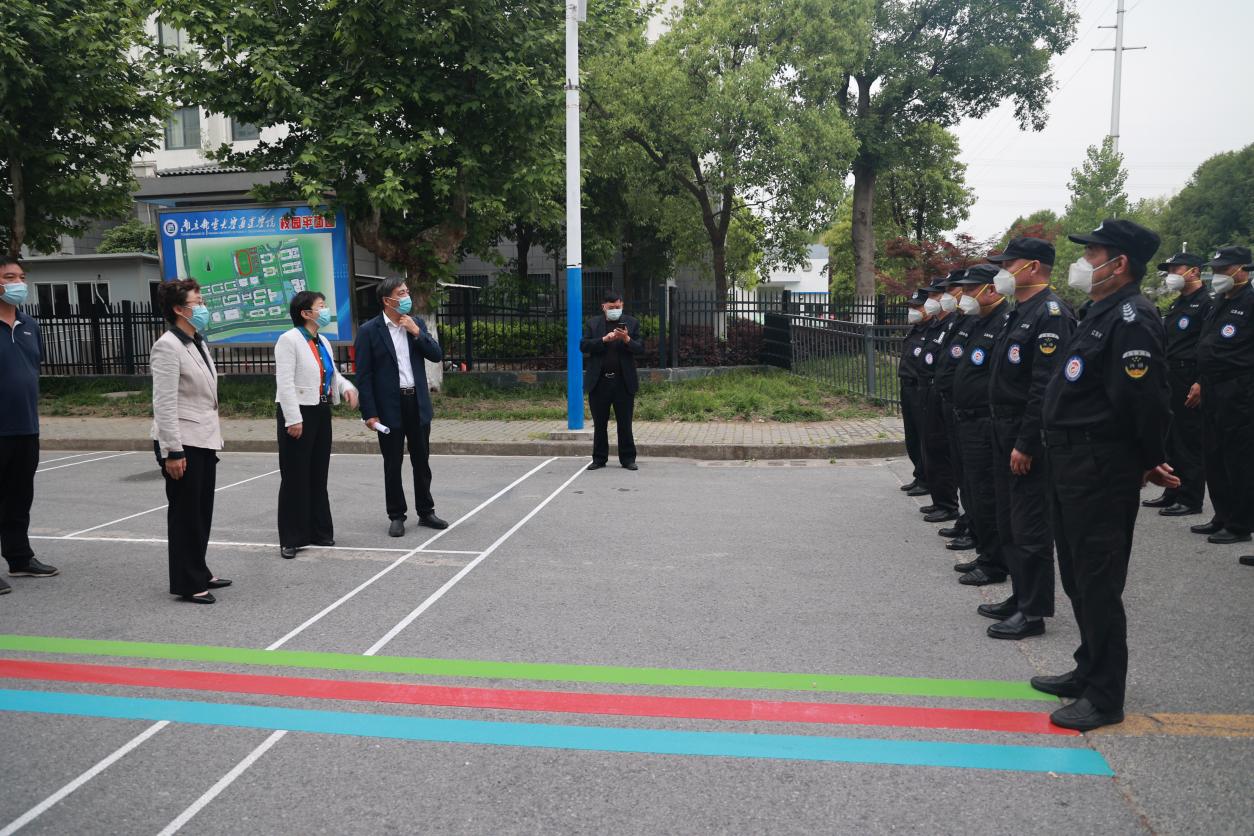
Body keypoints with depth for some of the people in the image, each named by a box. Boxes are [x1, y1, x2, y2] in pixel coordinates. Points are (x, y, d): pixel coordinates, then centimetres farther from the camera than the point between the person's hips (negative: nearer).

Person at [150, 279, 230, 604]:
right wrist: (172, 452, -21)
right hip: (182, 444, -8)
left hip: (204, 441, 8)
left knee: (202, 512, 15)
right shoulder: (168, 347, -15)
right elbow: (164, 403, -19)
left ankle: (199, 574, 27)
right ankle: (187, 584, 12)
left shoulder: (199, 343, 12)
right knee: (185, 514, 2)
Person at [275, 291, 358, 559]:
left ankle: (318, 531, 24)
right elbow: (285, 382, -16)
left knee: (318, 475, 13)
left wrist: (347, 387, -1)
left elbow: (333, 374, 22)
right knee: (295, 477, 0)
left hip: (321, 413, 7)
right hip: (298, 414, -7)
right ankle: (291, 539, 8)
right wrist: (293, 419, -22)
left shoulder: (322, 342, 13)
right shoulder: (289, 340, -10)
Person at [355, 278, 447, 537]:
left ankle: (426, 512, 24)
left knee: (422, 461, 12)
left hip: (418, 403, 4)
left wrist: (416, 332, -11)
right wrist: (370, 414, -12)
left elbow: (437, 355, 1)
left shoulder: (417, 323, 7)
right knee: (392, 464, 5)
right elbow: (363, 376, -8)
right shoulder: (369, 331, -6)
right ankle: (396, 516, 17)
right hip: (389, 406, -4)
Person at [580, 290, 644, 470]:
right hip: (599, 381, 1)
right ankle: (599, 459, 18)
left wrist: (627, 339, -17)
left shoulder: (631, 323, 7)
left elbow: (640, 349, 1)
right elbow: (583, 346, -3)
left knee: (625, 423, 4)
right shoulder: (592, 323, 8)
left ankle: (628, 459, 12)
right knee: (599, 424, 8)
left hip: (623, 381, -1)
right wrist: (604, 339, -16)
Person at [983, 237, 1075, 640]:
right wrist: (1005, 437, 16)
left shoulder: (1051, 313, -17)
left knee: (1030, 525, -2)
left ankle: (1033, 612, 8)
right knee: (1009, 522, 17)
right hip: (1004, 432, 10)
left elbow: (1046, 387, -23)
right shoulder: (1019, 313, 14)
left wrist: (1026, 444, -23)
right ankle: (1020, 596, 30)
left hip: (1028, 437, -10)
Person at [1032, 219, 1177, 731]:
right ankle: (1089, 672, 34)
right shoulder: (1102, 314, 14)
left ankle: (1105, 698, 12)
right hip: (1073, 465, 10)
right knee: (1078, 578, 19)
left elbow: (1148, 401, -24)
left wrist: (1149, 463, -9)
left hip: (1100, 471, -10)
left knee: (1097, 584, -1)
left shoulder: (1131, 319, -18)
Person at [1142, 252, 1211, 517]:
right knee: (1171, 441, 14)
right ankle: (1173, 493, 24)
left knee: (1190, 442, -3)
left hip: (1191, 382, -9)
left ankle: (1190, 500, 4)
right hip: (1170, 380, 9)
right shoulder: (1177, 304, 18)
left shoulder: (1206, 303, -11)